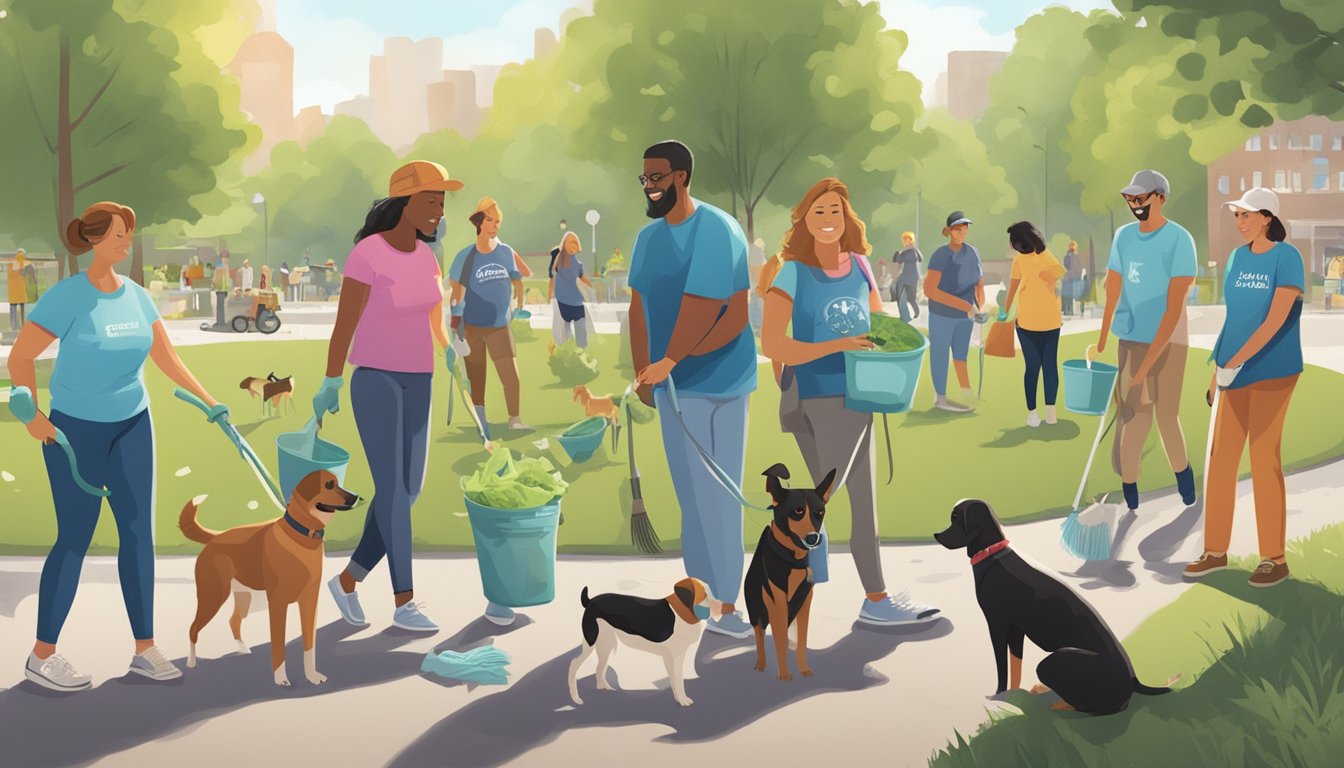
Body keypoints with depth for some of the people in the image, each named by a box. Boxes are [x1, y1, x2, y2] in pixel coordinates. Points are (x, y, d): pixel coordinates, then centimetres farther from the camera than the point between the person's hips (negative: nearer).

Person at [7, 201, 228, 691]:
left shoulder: (137, 297, 2)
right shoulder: (66, 297, -14)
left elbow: (167, 359, 9)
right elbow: (19, 360, -12)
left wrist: (209, 402, 4)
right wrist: (32, 415, -21)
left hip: (132, 427, 5)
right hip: (75, 431, -5)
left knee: (138, 532, 4)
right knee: (75, 539, -1)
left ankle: (144, 649, 12)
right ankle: (42, 656, 11)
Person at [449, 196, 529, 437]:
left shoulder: (506, 252, -3)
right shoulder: (466, 255, -9)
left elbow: (517, 281, 12)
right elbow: (456, 288, 0)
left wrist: (520, 307, 5)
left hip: (500, 326, 1)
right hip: (472, 326, -1)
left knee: (512, 376, -6)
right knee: (476, 381, 8)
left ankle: (514, 420, 9)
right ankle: (479, 424, 21)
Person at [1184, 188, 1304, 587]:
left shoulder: (1287, 258, -10)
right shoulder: (1237, 258, 9)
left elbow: (1276, 320, -18)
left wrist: (1234, 364, -23)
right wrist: (1218, 368, 12)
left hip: (1271, 371, -6)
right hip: (1233, 372, 6)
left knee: (1264, 460, -2)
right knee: (1220, 458, 6)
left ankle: (1275, 558, 9)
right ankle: (1215, 551, 16)